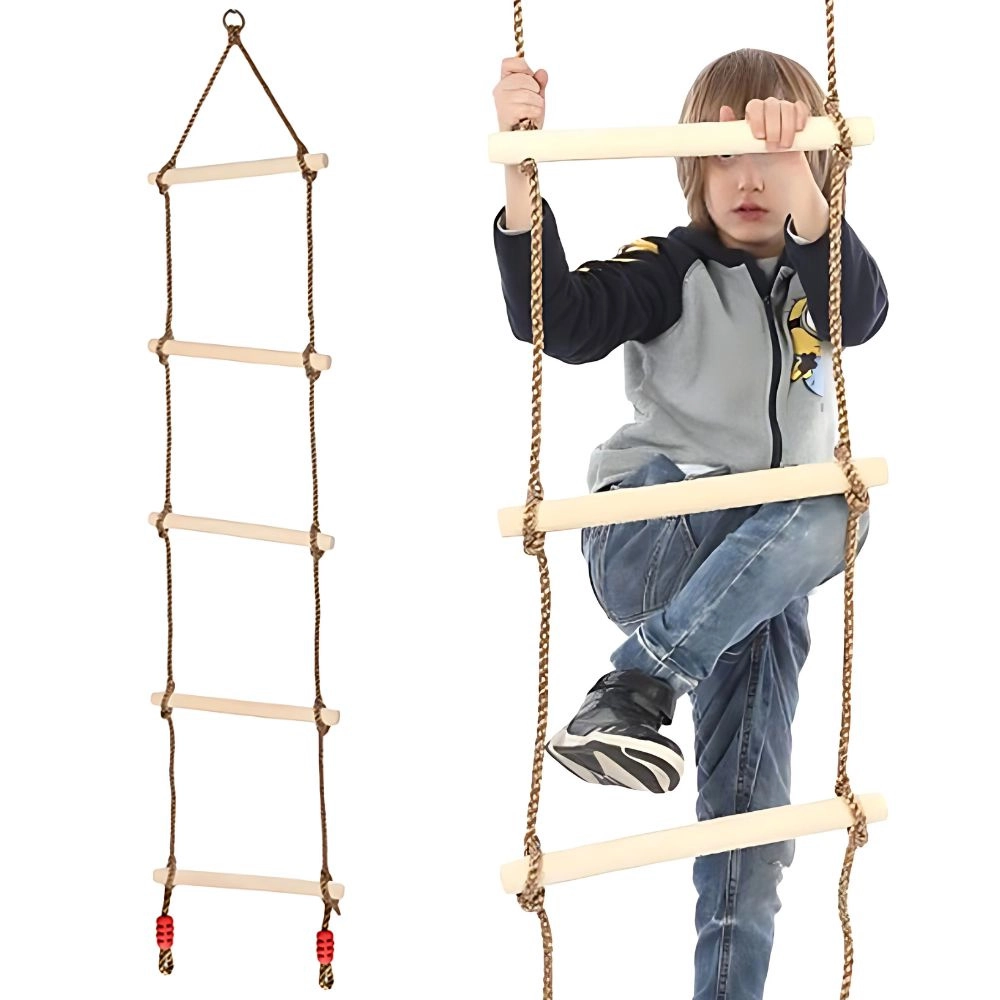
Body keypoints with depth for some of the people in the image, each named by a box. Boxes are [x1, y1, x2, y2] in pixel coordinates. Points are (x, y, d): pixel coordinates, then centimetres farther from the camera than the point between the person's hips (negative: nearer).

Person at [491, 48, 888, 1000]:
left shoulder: (814, 277, 8)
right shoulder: (670, 269, -1)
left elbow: (862, 311, -18)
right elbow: (557, 317, -19)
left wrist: (796, 174, -35)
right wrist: (521, 165, -31)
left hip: (760, 570, 4)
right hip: (648, 538, -4)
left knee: (751, 810, -5)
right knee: (827, 517, -33)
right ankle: (630, 697, -34)